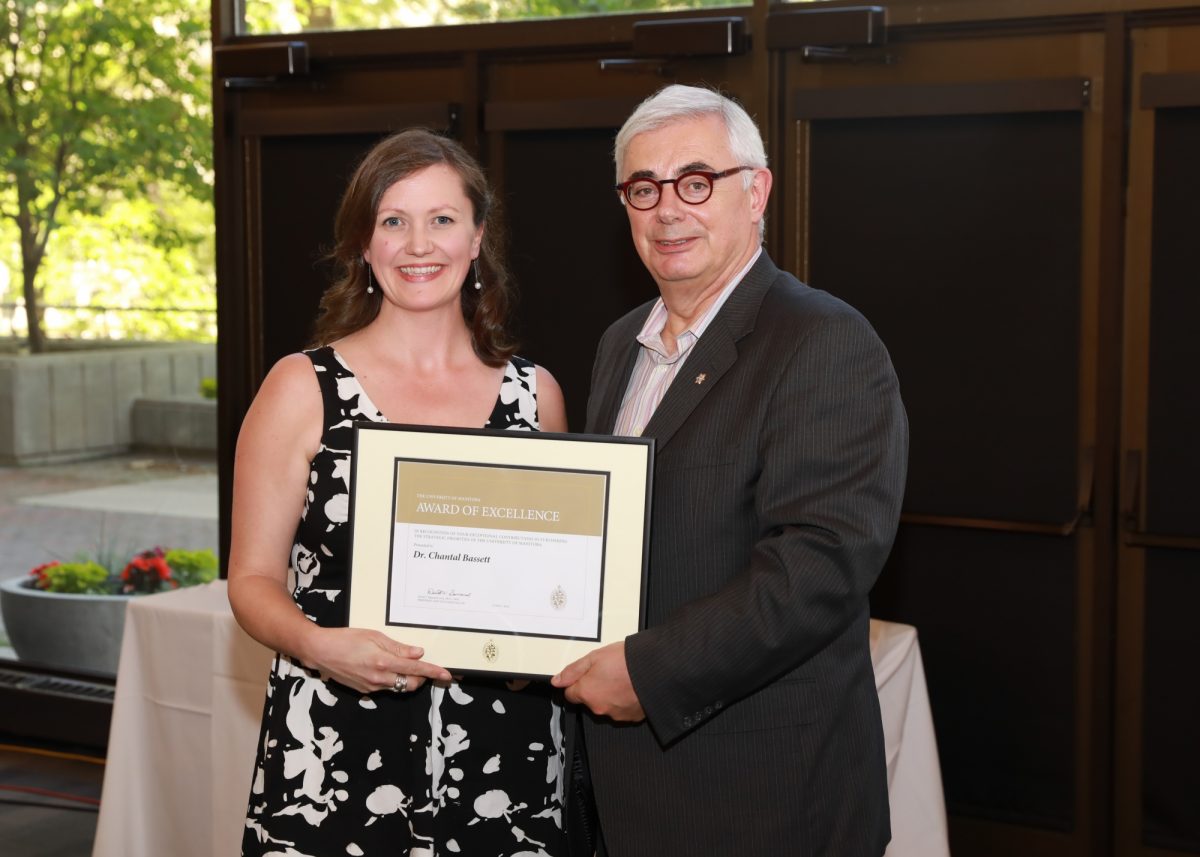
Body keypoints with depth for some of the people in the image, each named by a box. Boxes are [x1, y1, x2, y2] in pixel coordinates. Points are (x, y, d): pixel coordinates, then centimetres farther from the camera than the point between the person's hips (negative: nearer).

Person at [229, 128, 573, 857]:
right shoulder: (304, 387, -1)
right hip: (336, 752, -2)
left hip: (503, 752, 2)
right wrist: (318, 645, -18)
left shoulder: (534, 393, 6)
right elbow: (255, 578, 1)